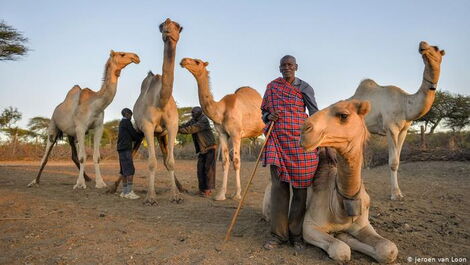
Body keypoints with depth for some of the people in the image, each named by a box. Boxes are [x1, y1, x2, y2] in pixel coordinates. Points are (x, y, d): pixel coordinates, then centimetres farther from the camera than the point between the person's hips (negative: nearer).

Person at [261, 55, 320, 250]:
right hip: (277, 139, 1)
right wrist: (269, 117, -5)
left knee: (300, 186, -1)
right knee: (279, 185, -2)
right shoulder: (272, 86, 13)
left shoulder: (304, 87, 7)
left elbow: (315, 114, 7)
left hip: (299, 139, -1)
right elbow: (264, 110, 18)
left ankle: (296, 234, 10)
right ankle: (278, 234, 7)